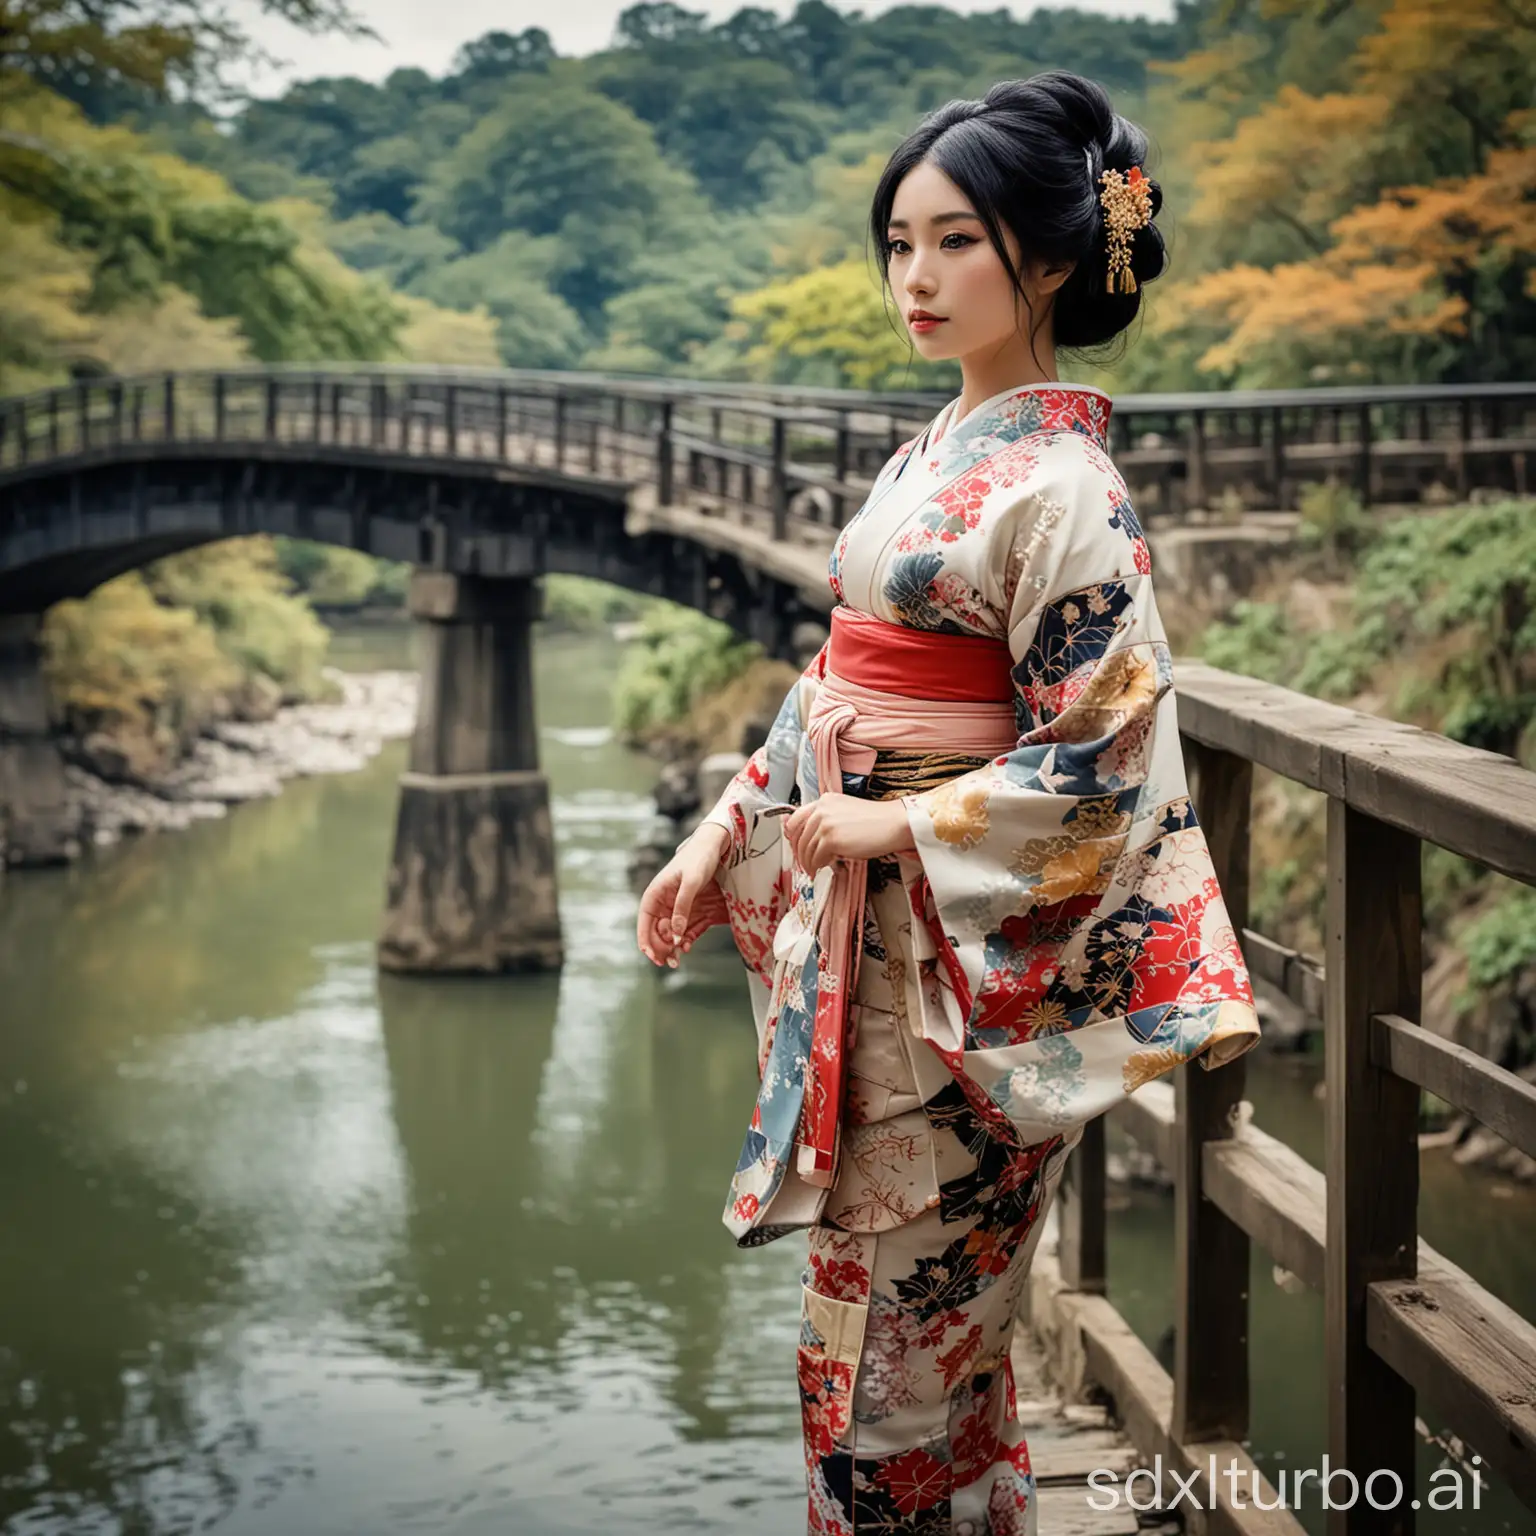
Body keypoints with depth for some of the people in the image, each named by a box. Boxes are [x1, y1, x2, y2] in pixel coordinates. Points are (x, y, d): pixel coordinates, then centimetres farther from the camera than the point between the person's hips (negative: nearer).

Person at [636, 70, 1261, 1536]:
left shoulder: (1058, 486, -16)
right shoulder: (933, 451, 10)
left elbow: (1104, 761, -18)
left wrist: (903, 828, -19)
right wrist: (721, 845, 11)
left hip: (959, 952, -8)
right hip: (856, 926, 8)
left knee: (902, 1308, 3)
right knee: (873, 1284, 16)